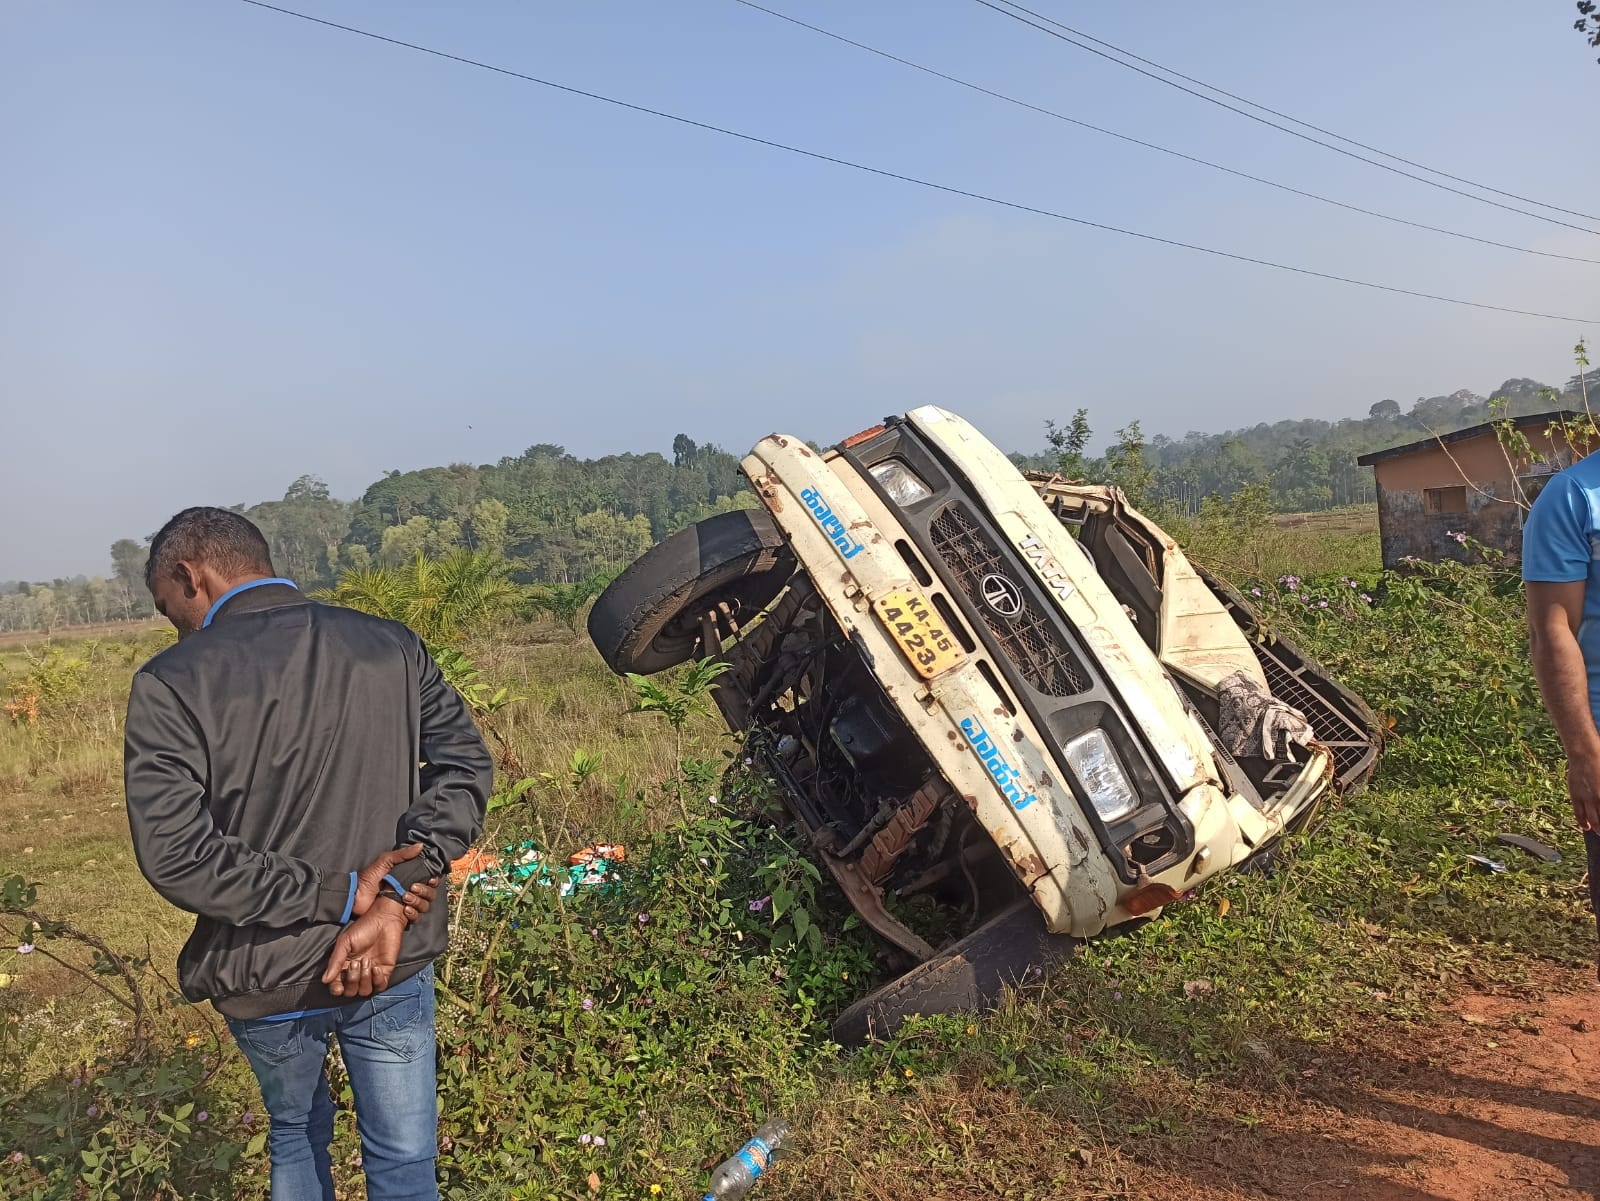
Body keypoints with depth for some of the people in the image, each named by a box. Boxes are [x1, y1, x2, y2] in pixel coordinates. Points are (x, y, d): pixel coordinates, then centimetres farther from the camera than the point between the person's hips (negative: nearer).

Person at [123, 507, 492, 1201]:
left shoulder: (170, 683, -14)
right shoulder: (391, 647, -5)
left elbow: (175, 857, -20)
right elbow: (466, 762, -9)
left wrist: (340, 895, -17)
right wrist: (396, 901, -16)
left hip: (265, 979, -1)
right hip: (396, 967, 1)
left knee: (296, 1135, 28)